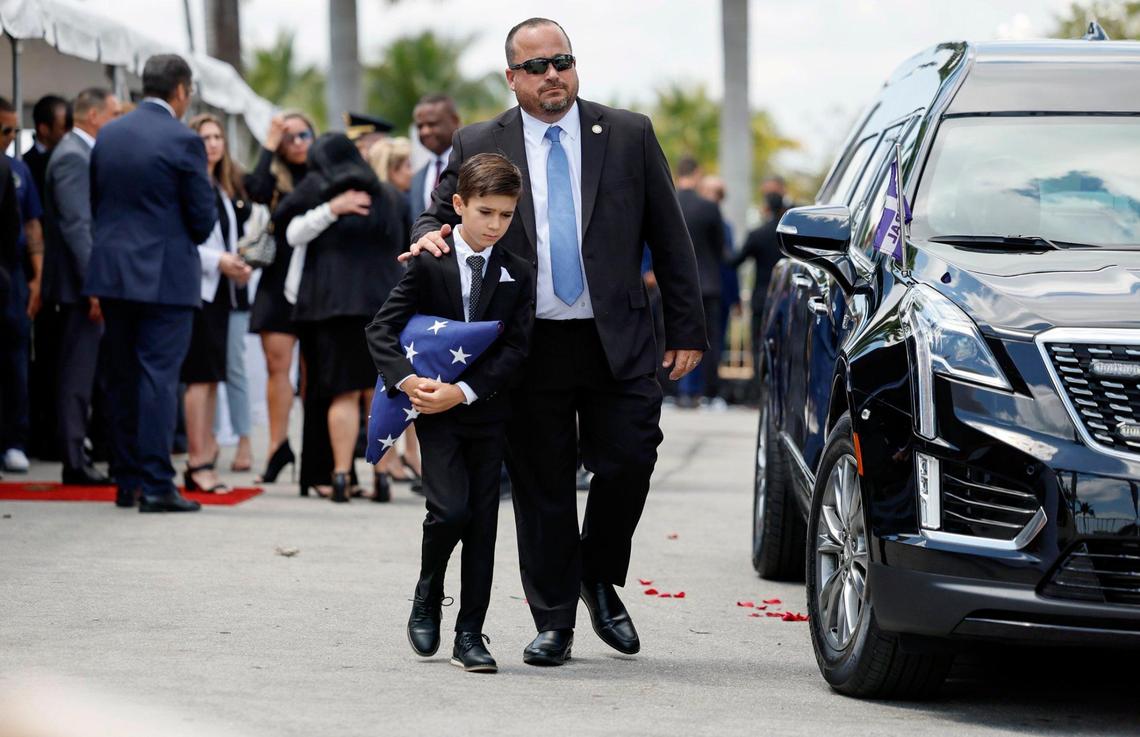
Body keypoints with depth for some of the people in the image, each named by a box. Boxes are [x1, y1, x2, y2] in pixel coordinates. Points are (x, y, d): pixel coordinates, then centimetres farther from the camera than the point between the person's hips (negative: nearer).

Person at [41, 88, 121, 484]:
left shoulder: (82, 154, 17)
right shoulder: (72, 157, -14)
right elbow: (77, 226, -21)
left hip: (86, 282, 10)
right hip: (80, 284, -10)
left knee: (82, 373, 12)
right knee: (78, 374, -6)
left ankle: (76, 456, 17)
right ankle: (74, 462, -4)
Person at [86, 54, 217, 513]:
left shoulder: (108, 135, 7)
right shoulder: (182, 140, -11)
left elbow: (95, 202, 13)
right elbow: (204, 217, -8)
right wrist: (192, 237, 13)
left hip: (112, 271, 6)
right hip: (166, 275, -6)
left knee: (122, 377, 12)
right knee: (159, 376, -5)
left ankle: (127, 480, 17)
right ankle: (155, 484, -7)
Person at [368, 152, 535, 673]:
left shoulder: (517, 275, 3)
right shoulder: (428, 264, -4)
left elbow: (514, 350, -3)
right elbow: (382, 329, -6)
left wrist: (463, 391, -16)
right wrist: (406, 380, -23)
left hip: (487, 411, 3)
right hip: (434, 412, -3)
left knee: (482, 522, 2)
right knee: (450, 509, -16)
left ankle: (470, 635, 8)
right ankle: (426, 600, 11)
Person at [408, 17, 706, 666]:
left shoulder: (629, 135, 6)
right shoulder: (479, 147, 5)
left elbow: (670, 237, 8)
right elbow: (442, 217, 14)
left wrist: (687, 330, 5)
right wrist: (430, 237, -13)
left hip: (618, 344, 0)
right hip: (530, 345, 0)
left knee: (628, 465, -5)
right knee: (542, 487, 4)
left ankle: (601, 582, 21)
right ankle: (554, 622, 14)